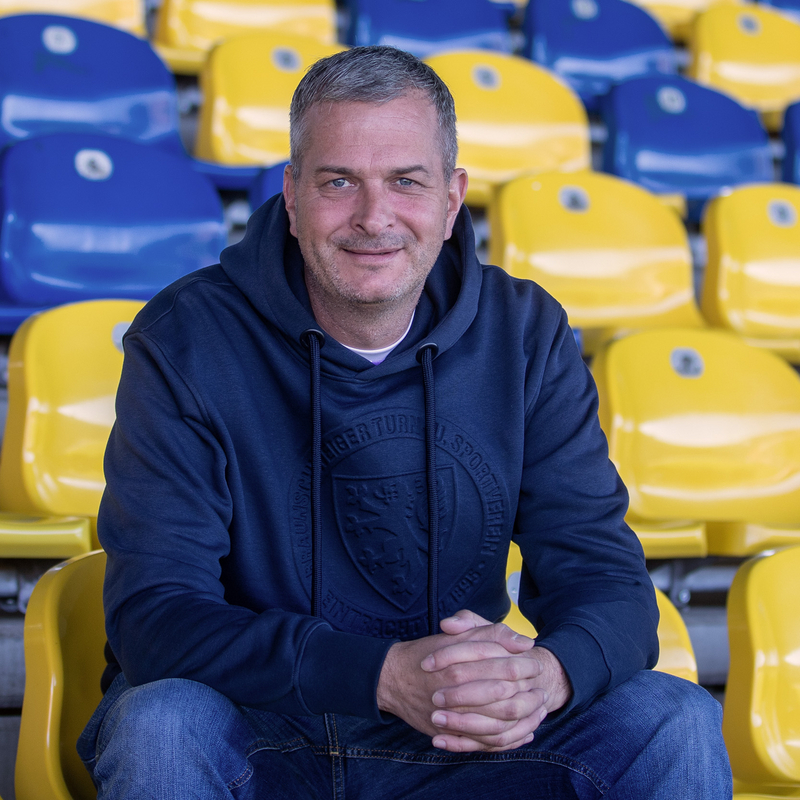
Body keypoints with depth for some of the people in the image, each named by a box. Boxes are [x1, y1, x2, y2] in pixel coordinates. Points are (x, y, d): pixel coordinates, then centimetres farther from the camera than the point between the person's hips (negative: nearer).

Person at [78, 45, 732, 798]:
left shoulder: (524, 334, -3)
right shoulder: (184, 342, -13)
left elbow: (603, 575, -5)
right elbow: (154, 617, -20)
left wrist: (548, 672, -31)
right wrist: (385, 675, -35)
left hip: (459, 740, 2)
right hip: (251, 732, -2)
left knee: (676, 722, -18)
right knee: (161, 725, -34)